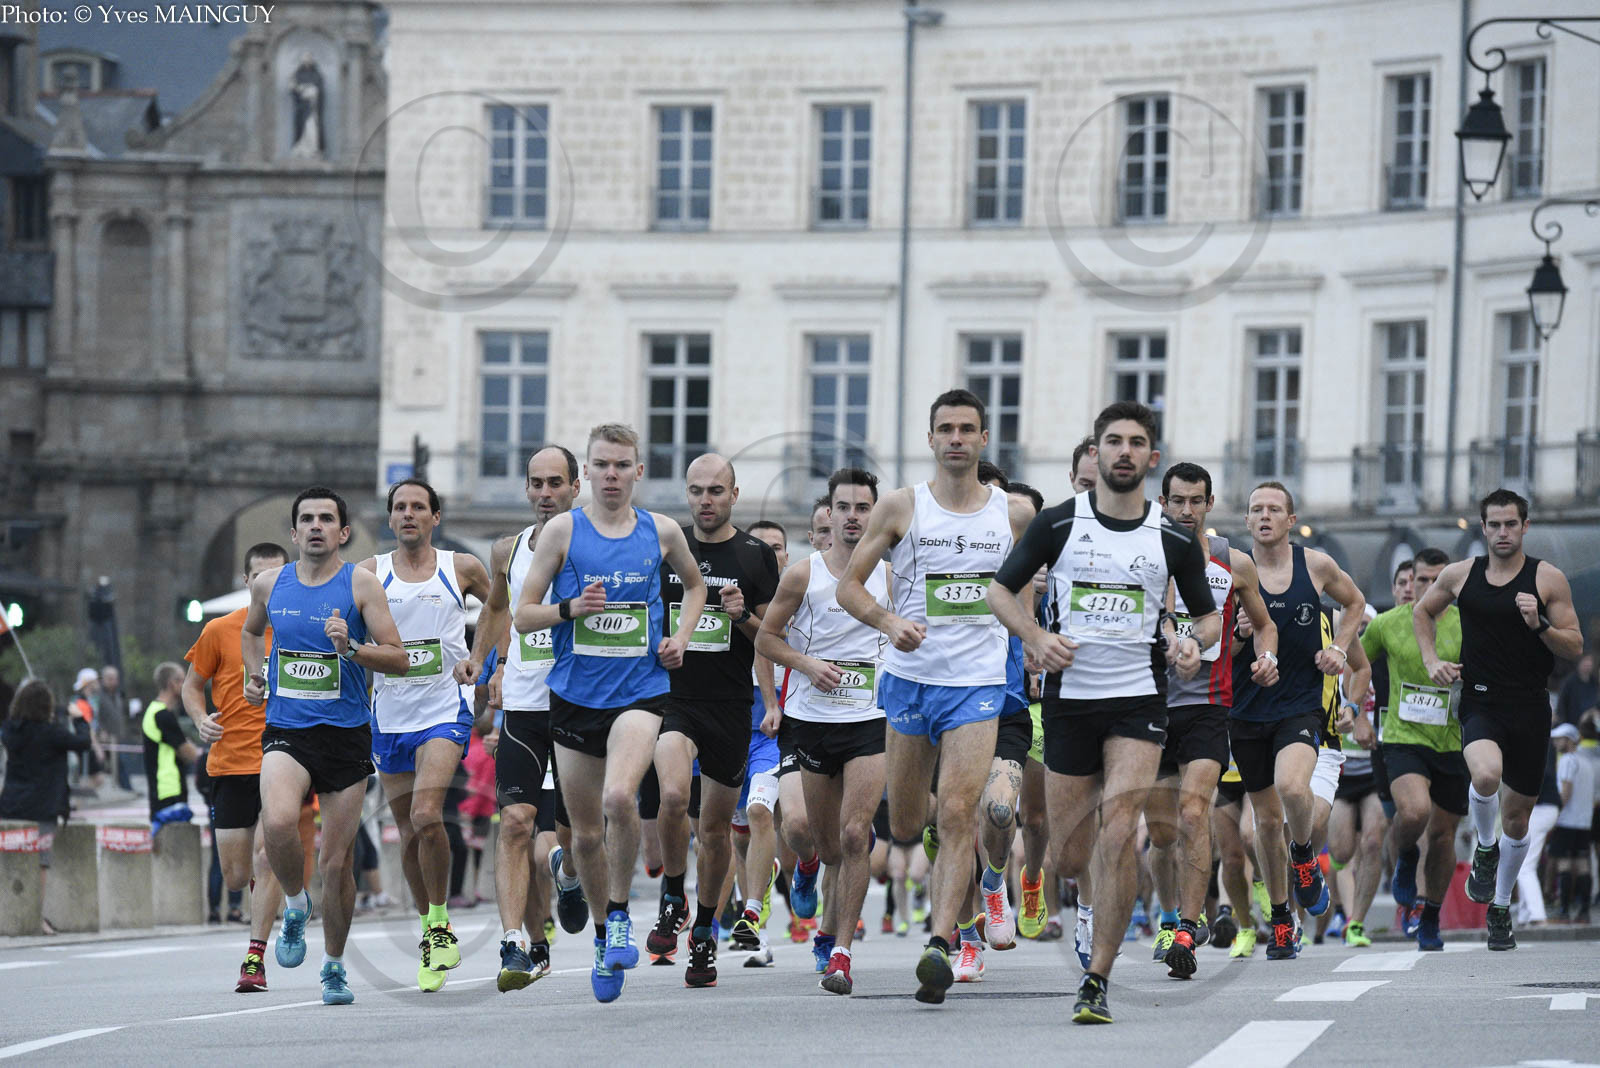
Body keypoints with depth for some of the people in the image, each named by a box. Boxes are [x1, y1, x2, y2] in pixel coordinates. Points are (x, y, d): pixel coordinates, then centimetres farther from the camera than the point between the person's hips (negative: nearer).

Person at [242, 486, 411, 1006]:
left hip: (346, 734, -1)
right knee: (279, 822, -29)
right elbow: (250, 631, 29)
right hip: (286, 731, 1)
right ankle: (295, 904, 0)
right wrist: (255, 673, 11)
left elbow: (399, 659, -6)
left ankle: (334, 964, 24)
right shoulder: (270, 583, 7)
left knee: (337, 861, 3)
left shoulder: (361, 584, -3)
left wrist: (350, 648, -22)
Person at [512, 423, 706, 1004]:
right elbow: (522, 616, 1)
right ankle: (604, 935, 30)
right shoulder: (562, 530, 0)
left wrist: (680, 638, 8)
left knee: (619, 798, -28)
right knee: (586, 832, 8)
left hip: (639, 690, -1)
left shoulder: (661, 532, 4)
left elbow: (694, 585, 25)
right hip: (574, 695, 1)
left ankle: (620, 913, -8)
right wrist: (572, 608, -18)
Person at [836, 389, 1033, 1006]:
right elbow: (849, 586, 2)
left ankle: (938, 948, -22)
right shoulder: (901, 507, 1)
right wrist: (889, 623, -16)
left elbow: (1028, 587, 20)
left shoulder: (1013, 514, 5)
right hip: (910, 678, 1)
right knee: (904, 826, 8)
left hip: (978, 683, -1)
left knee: (956, 816, -17)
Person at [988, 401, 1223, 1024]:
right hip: (1069, 696, 1)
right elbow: (1001, 589, 8)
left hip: (1139, 699, -1)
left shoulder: (1174, 540, 3)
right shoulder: (1057, 524, 1)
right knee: (1069, 860, 3)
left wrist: (1195, 642, -8)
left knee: (1117, 836, -19)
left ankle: (1096, 982, -12)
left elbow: (1209, 615, 14)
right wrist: (1037, 637, -10)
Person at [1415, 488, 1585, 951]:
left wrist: (1539, 625, -19)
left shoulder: (1548, 578, -2)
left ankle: (1500, 909, 29)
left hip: (1530, 708, 0)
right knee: (1485, 774, -31)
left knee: (1517, 815, 9)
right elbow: (1423, 611, 22)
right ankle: (1485, 850, -1)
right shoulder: (1460, 575, 4)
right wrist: (1431, 660, 8)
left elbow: (1575, 647, -1)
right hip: (1481, 704, 0)